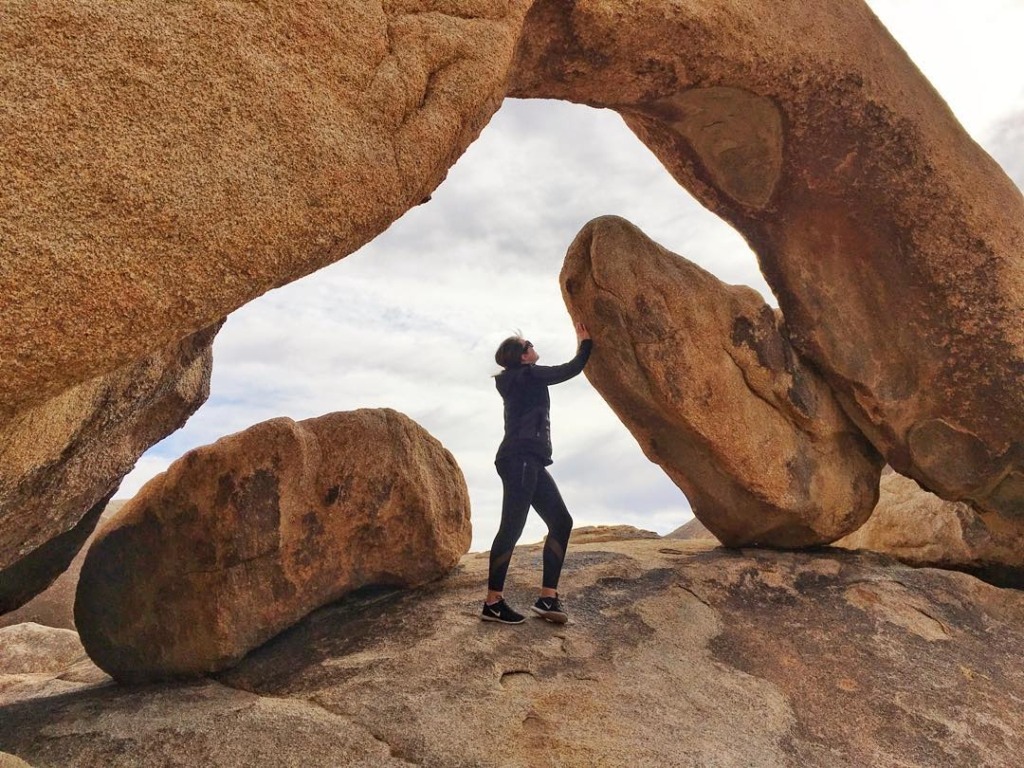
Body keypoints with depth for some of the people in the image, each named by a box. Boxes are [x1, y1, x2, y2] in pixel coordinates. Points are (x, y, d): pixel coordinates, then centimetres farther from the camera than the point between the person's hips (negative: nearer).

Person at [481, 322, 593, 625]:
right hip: (520, 459, -10)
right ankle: (493, 602, -8)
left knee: (561, 521, 5)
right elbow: (571, 370, -3)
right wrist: (586, 342, 12)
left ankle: (547, 597, 3)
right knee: (512, 527, -12)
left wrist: (580, 345, 36)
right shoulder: (527, 375, -3)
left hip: (530, 462, 10)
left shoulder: (523, 380, 24)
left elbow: (562, 372, 36)